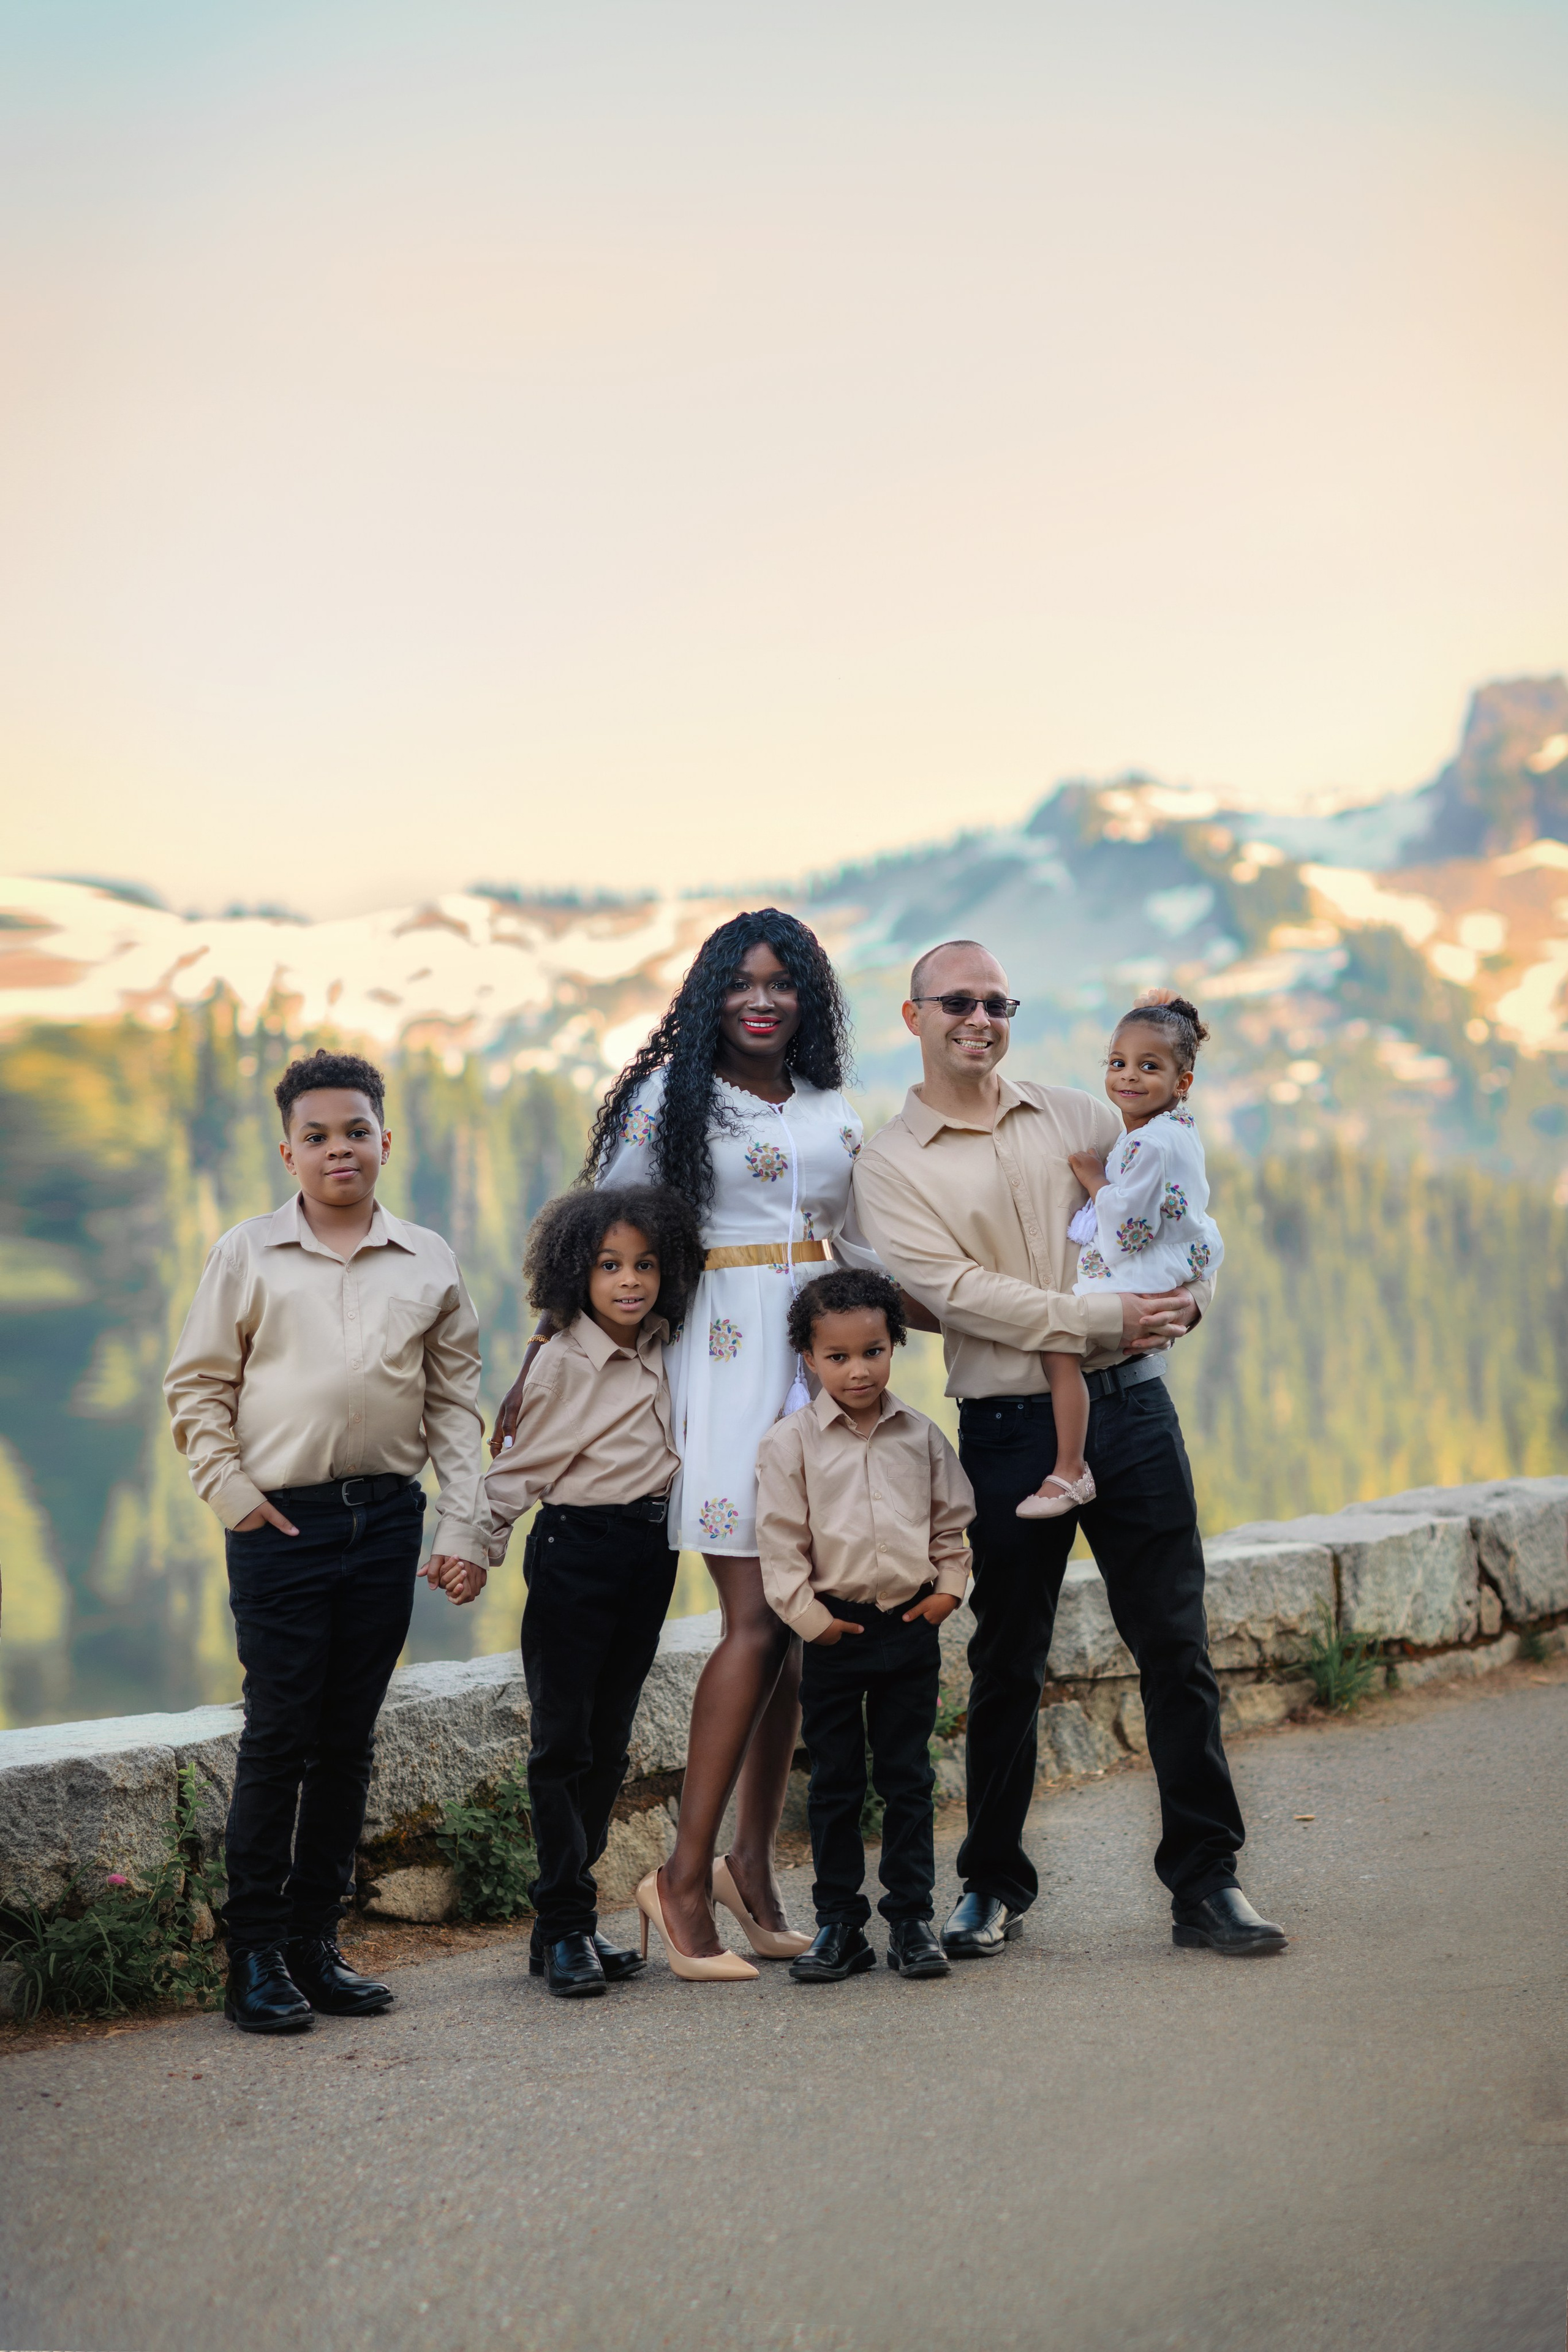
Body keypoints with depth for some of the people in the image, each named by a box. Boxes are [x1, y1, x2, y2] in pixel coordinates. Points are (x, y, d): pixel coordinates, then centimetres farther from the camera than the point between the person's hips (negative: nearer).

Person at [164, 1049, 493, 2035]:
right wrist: (233, 1493, -5)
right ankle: (256, 1954, 6)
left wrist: (464, 1528, 4)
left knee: (349, 1738, 8)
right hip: (283, 1521, -3)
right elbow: (197, 1389, 5)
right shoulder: (248, 1256, 1)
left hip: (387, 1518, 3)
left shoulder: (429, 1263, 7)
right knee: (279, 1734, -3)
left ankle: (317, 1941, 18)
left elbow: (456, 1401, 10)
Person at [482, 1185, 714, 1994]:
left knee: (608, 1742, 9)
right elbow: (521, 1470, -9)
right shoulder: (563, 1364, -10)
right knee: (562, 1739, -3)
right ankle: (564, 1927, 0)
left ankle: (572, 1916, 16)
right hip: (576, 1549, -6)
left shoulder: (659, 1351, 6)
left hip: (649, 1550, 6)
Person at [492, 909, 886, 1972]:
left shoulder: (834, 1116, 16)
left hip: (819, 1359, 5)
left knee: (798, 1619, 3)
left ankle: (754, 1860, 13)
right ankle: (689, 1873, -6)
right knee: (757, 1619, -13)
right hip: (723, 1358, -5)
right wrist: (538, 1364, -2)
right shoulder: (673, 1095, 1)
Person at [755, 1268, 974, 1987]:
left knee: (908, 1778, 7)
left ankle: (912, 1916, 14)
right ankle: (839, 1924, 13)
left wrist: (950, 1585, 2)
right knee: (834, 1782, 5)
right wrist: (809, 1616, -9)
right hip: (835, 1627, -2)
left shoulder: (921, 1436, 5)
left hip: (911, 1626, 2)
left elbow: (953, 1518, 14)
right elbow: (779, 1542, -5)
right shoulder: (789, 1442, -4)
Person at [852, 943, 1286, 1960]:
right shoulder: (891, 1165, 1)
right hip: (1009, 1430, -2)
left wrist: (1188, 1294, -6)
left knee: (1177, 1647, 1)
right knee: (1006, 1665, 6)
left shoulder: (1079, 1116, 12)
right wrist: (1102, 1318, -18)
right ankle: (994, 1885, 21)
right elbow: (958, 1292, -11)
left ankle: (1206, 1881, 9)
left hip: (1131, 1405, 2)